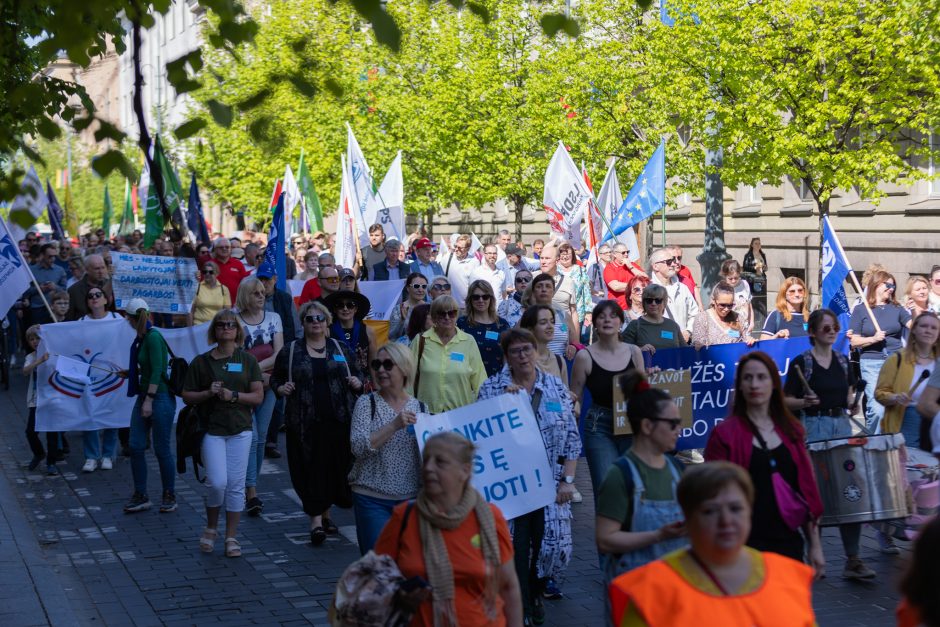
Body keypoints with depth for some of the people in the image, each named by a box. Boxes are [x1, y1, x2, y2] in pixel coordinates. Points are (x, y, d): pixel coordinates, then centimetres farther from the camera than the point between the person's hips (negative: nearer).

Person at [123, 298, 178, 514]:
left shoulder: (153, 337, -16)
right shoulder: (142, 338, 9)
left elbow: (157, 370, -20)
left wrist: (149, 400, -22)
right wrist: (130, 372, 33)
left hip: (159, 397, -9)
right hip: (144, 395, 9)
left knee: (162, 449, 1)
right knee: (136, 447, 6)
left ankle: (169, 497, 14)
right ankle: (140, 496, 14)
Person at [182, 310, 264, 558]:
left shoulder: (247, 360, 6)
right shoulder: (201, 362, 5)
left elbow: (258, 396, 1)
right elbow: (187, 396, 6)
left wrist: (233, 395, -14)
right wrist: (208, 393, -12)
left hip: (240, 430, 1)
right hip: (211, 430, -1)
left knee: (236, 484, 1)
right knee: (217, 482, -12)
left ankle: (231, 537, 12)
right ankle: (211, 528, 13)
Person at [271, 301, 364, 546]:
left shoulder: (341, 349, 11)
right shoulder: (290, 351, 6)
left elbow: (356, 377, 19)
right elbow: (275, 379, 13)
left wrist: (357, 383, -3)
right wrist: (281, 388, -8)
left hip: (339, 420, 2)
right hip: (305, 422, -2)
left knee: (336, 467, 6)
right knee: (311, 469, -4)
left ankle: (326, 513, 25)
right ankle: (316, 520, -1)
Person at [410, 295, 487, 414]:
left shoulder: (469, 342, 3)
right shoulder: (421, 340, 3)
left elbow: (479, 380, 4)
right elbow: (411, 376, 7)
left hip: (462, 412, 0)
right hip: (427, 413, 0)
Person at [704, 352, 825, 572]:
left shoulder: (792, 430, 9)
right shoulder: (725, 434, -3)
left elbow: (806, 489, 12)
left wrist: (815, 545, 10)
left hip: (789, 543, 4)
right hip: (747, 546, -4)